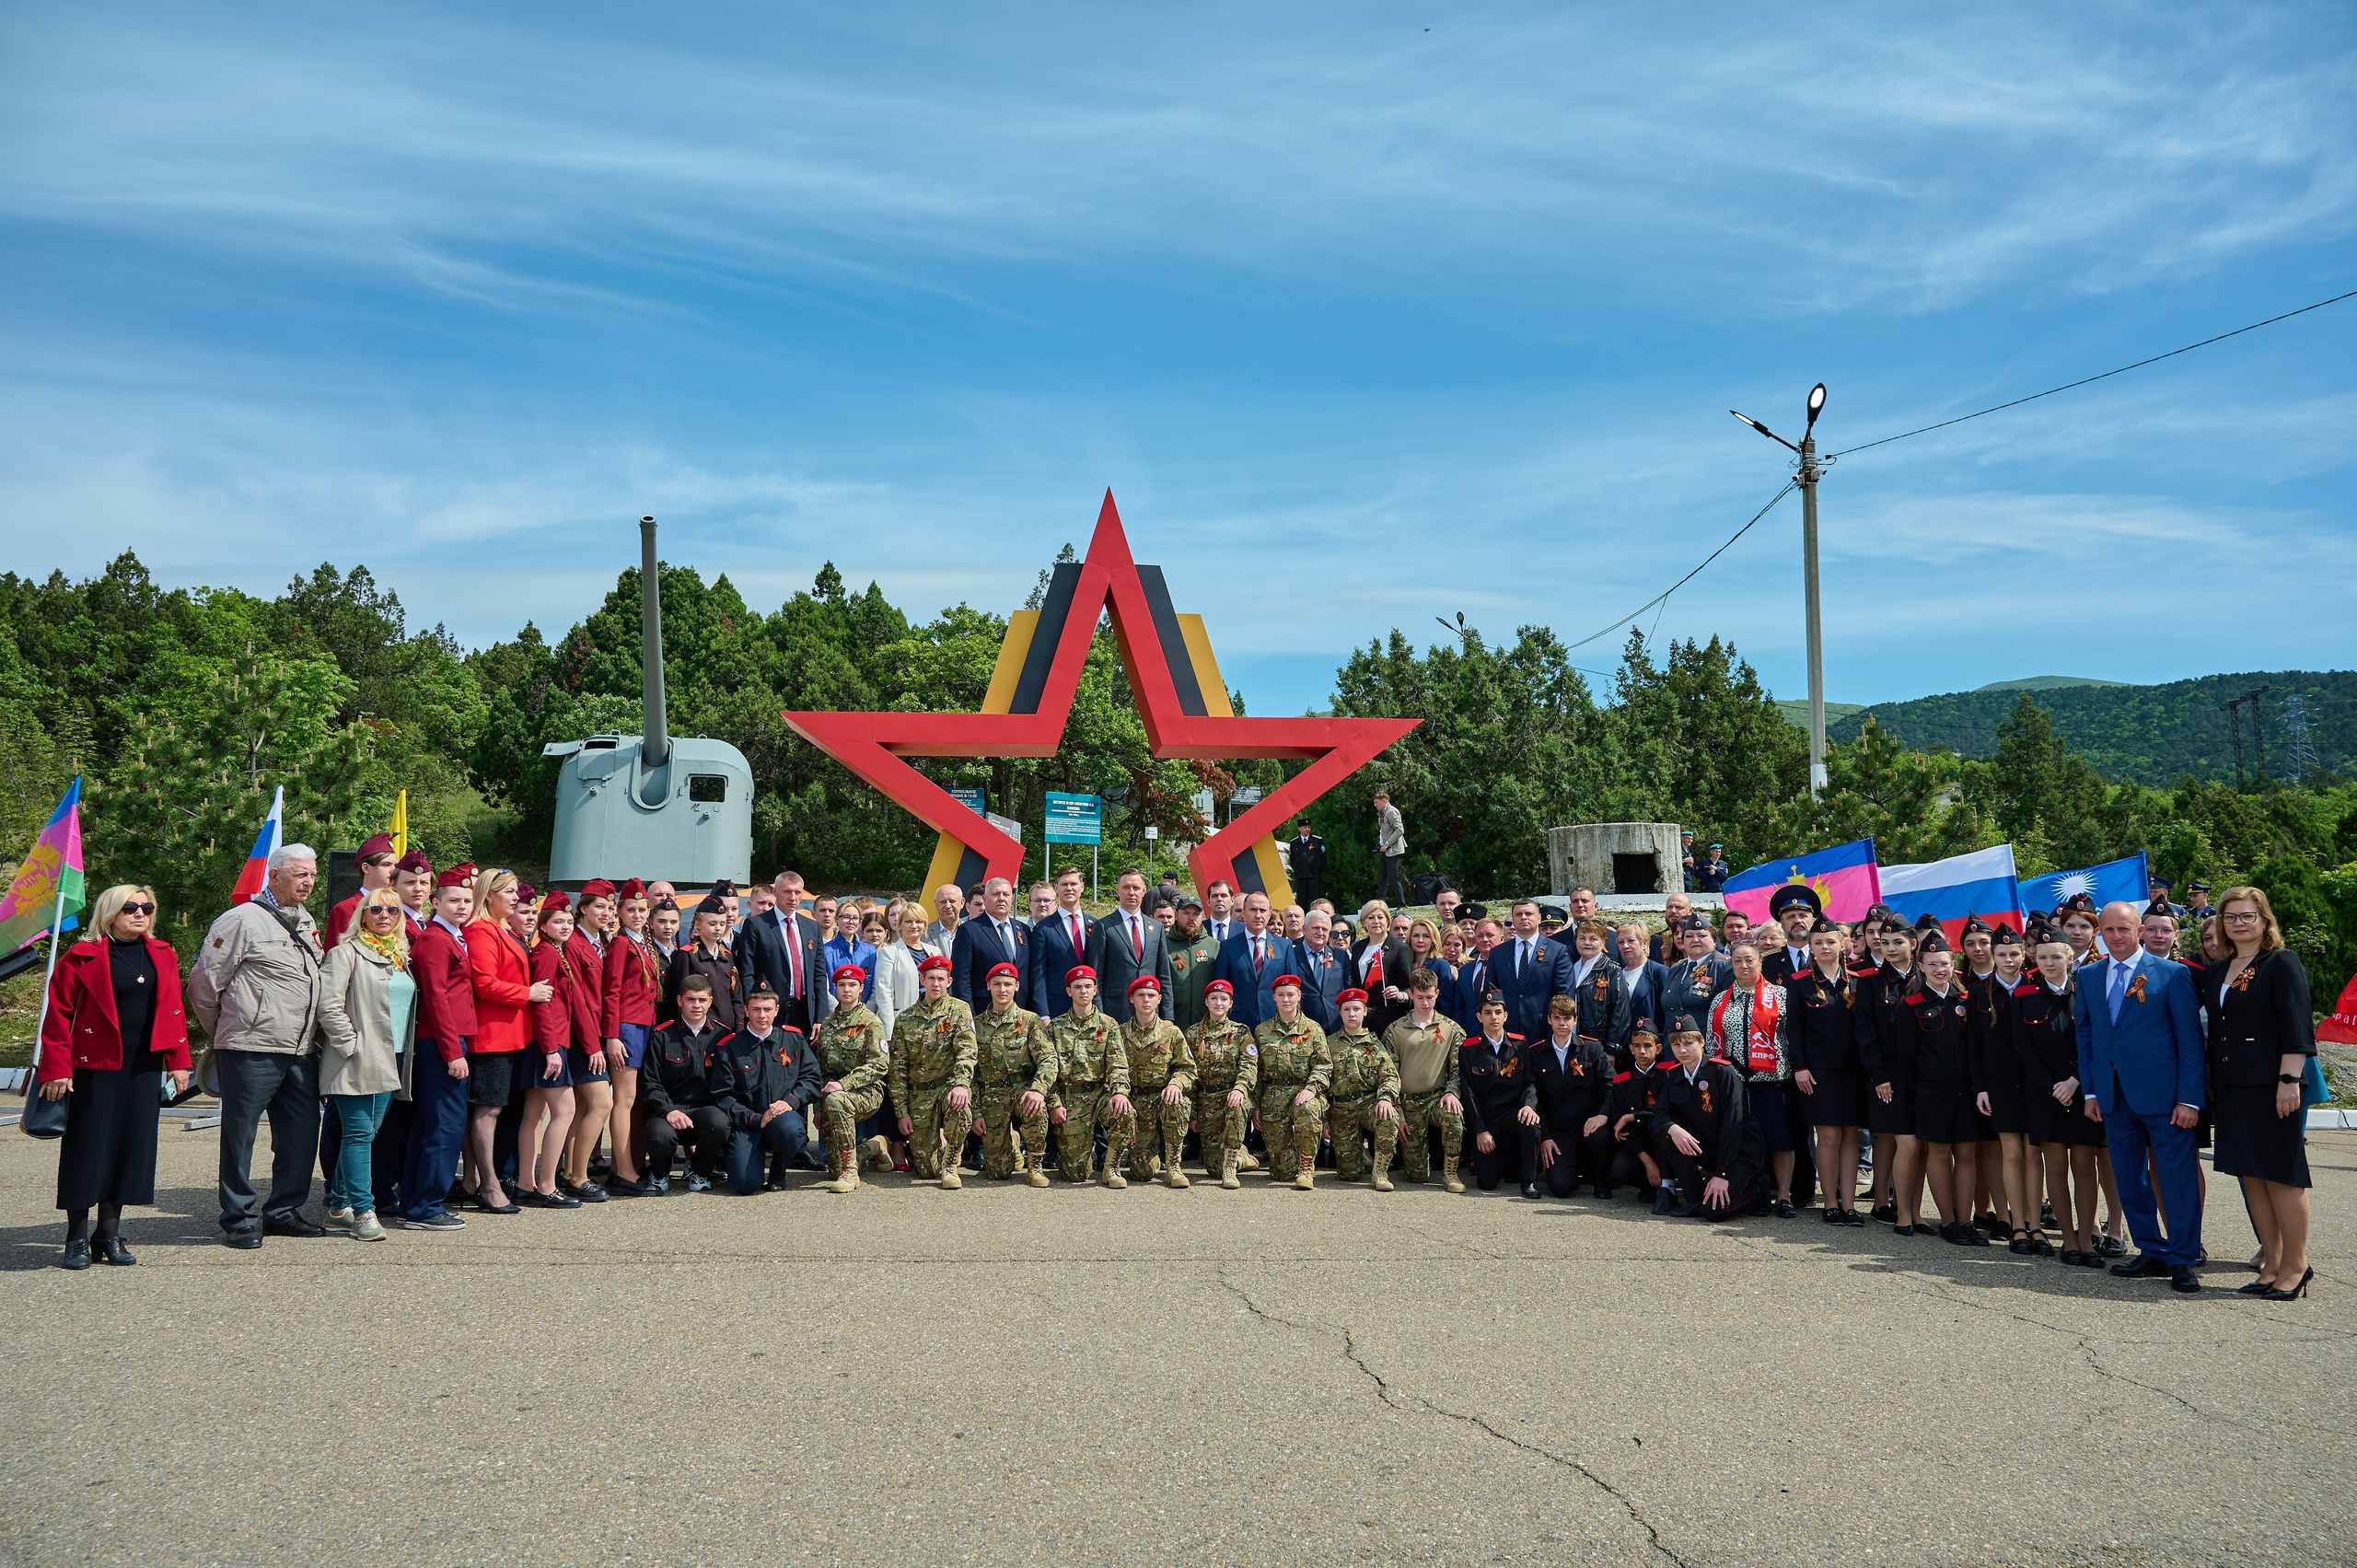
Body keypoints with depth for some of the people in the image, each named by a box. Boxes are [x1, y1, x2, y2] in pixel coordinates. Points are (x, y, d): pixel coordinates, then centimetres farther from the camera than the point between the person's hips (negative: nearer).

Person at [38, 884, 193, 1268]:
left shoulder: (162, 955, 10)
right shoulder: (82, 957, -4)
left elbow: (174, 1010, 13)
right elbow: (58, 1014, -5)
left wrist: (178, 1061, 9)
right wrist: (56, 1069, -9)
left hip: (142, 1070, 5)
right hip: (95, 1069, -4)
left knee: (131, 1148, 6)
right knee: (88, 1150, 0)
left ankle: (110, 1236, 17)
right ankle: (77, 1239, 11)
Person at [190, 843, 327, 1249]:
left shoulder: (307, 923, 17)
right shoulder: (242, 920, -7)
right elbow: (204, 983, -5)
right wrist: (227, 1031, 6)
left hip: (302, 1052, 7)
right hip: (252, 1052, -7)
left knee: (302, 1135, 8)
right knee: (240, 1136, 1)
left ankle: (283, 1211, 21)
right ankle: (239, 1219, 11)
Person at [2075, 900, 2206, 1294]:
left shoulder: (2172, 974, -3)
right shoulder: (2089, 976, 11)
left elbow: (2190, 1039, -5)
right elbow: (2084, 1036, 13)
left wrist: (2190, 1098, -10)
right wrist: (2090, 1090, 7)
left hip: (2162, 1095, -5)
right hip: (2114, 1096, 5)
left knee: (2177, 1178, -1)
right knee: (2129, 1180, 10)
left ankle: (2183, 1260, 9)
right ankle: (2152, 1253, 21)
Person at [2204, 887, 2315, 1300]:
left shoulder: (2281, 963, -5)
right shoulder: (2218, 972, 15)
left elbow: (2296, 1027, -12)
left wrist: (2289, 1080, -18)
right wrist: (2210, 1082, 14)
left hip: (2271, 1087, -7)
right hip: (2230, 1089, 7)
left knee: (2281, 1175, -2)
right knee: (2251, 1175, 8)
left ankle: (2295, 1265, 6)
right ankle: (2271, 1262, 15)